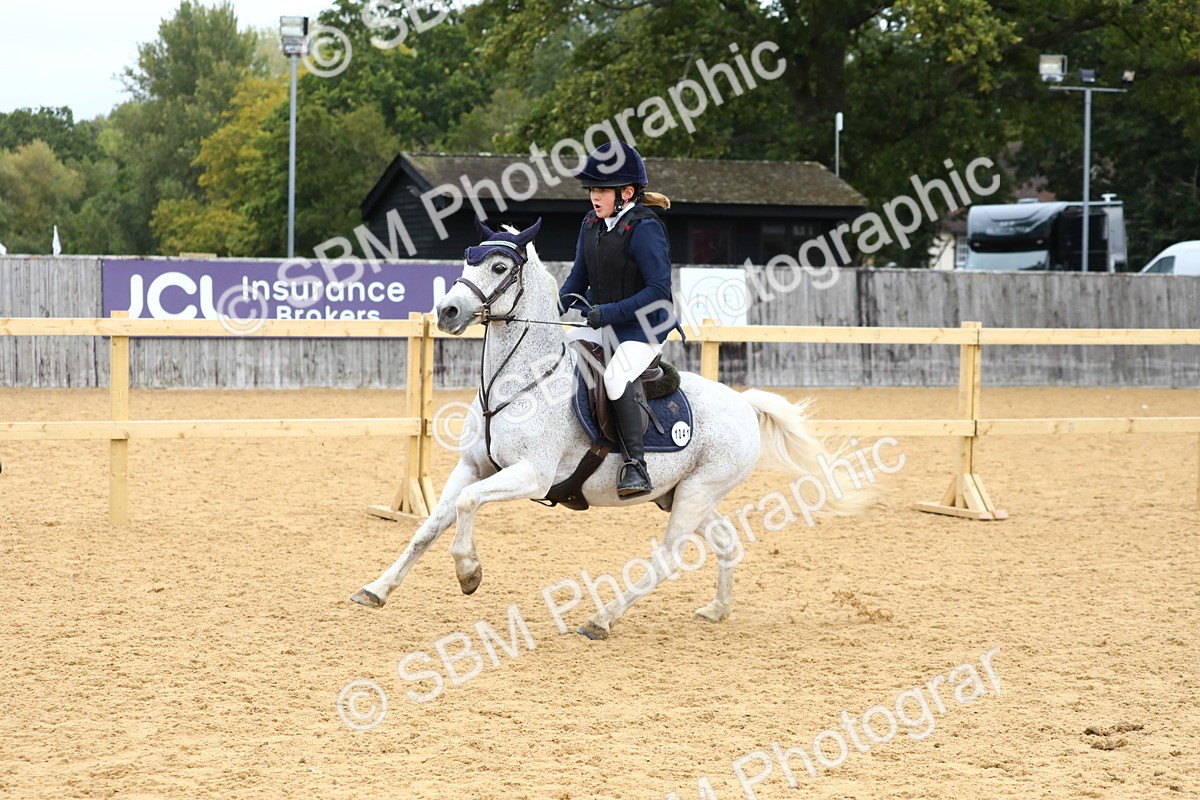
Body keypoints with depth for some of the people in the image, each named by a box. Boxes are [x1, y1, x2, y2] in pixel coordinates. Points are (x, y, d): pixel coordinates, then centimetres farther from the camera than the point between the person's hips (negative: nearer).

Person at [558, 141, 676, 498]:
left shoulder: (644, 229, -18)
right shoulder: (591, 224, 7)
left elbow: (659, 291, -22)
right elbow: (579, 278, 15)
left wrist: (609, 312, -28)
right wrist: (557, 306, -4)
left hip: (644, 328, -9)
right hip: (601, 326, 9)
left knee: (615, 378, -32)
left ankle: (636, 465, -28)